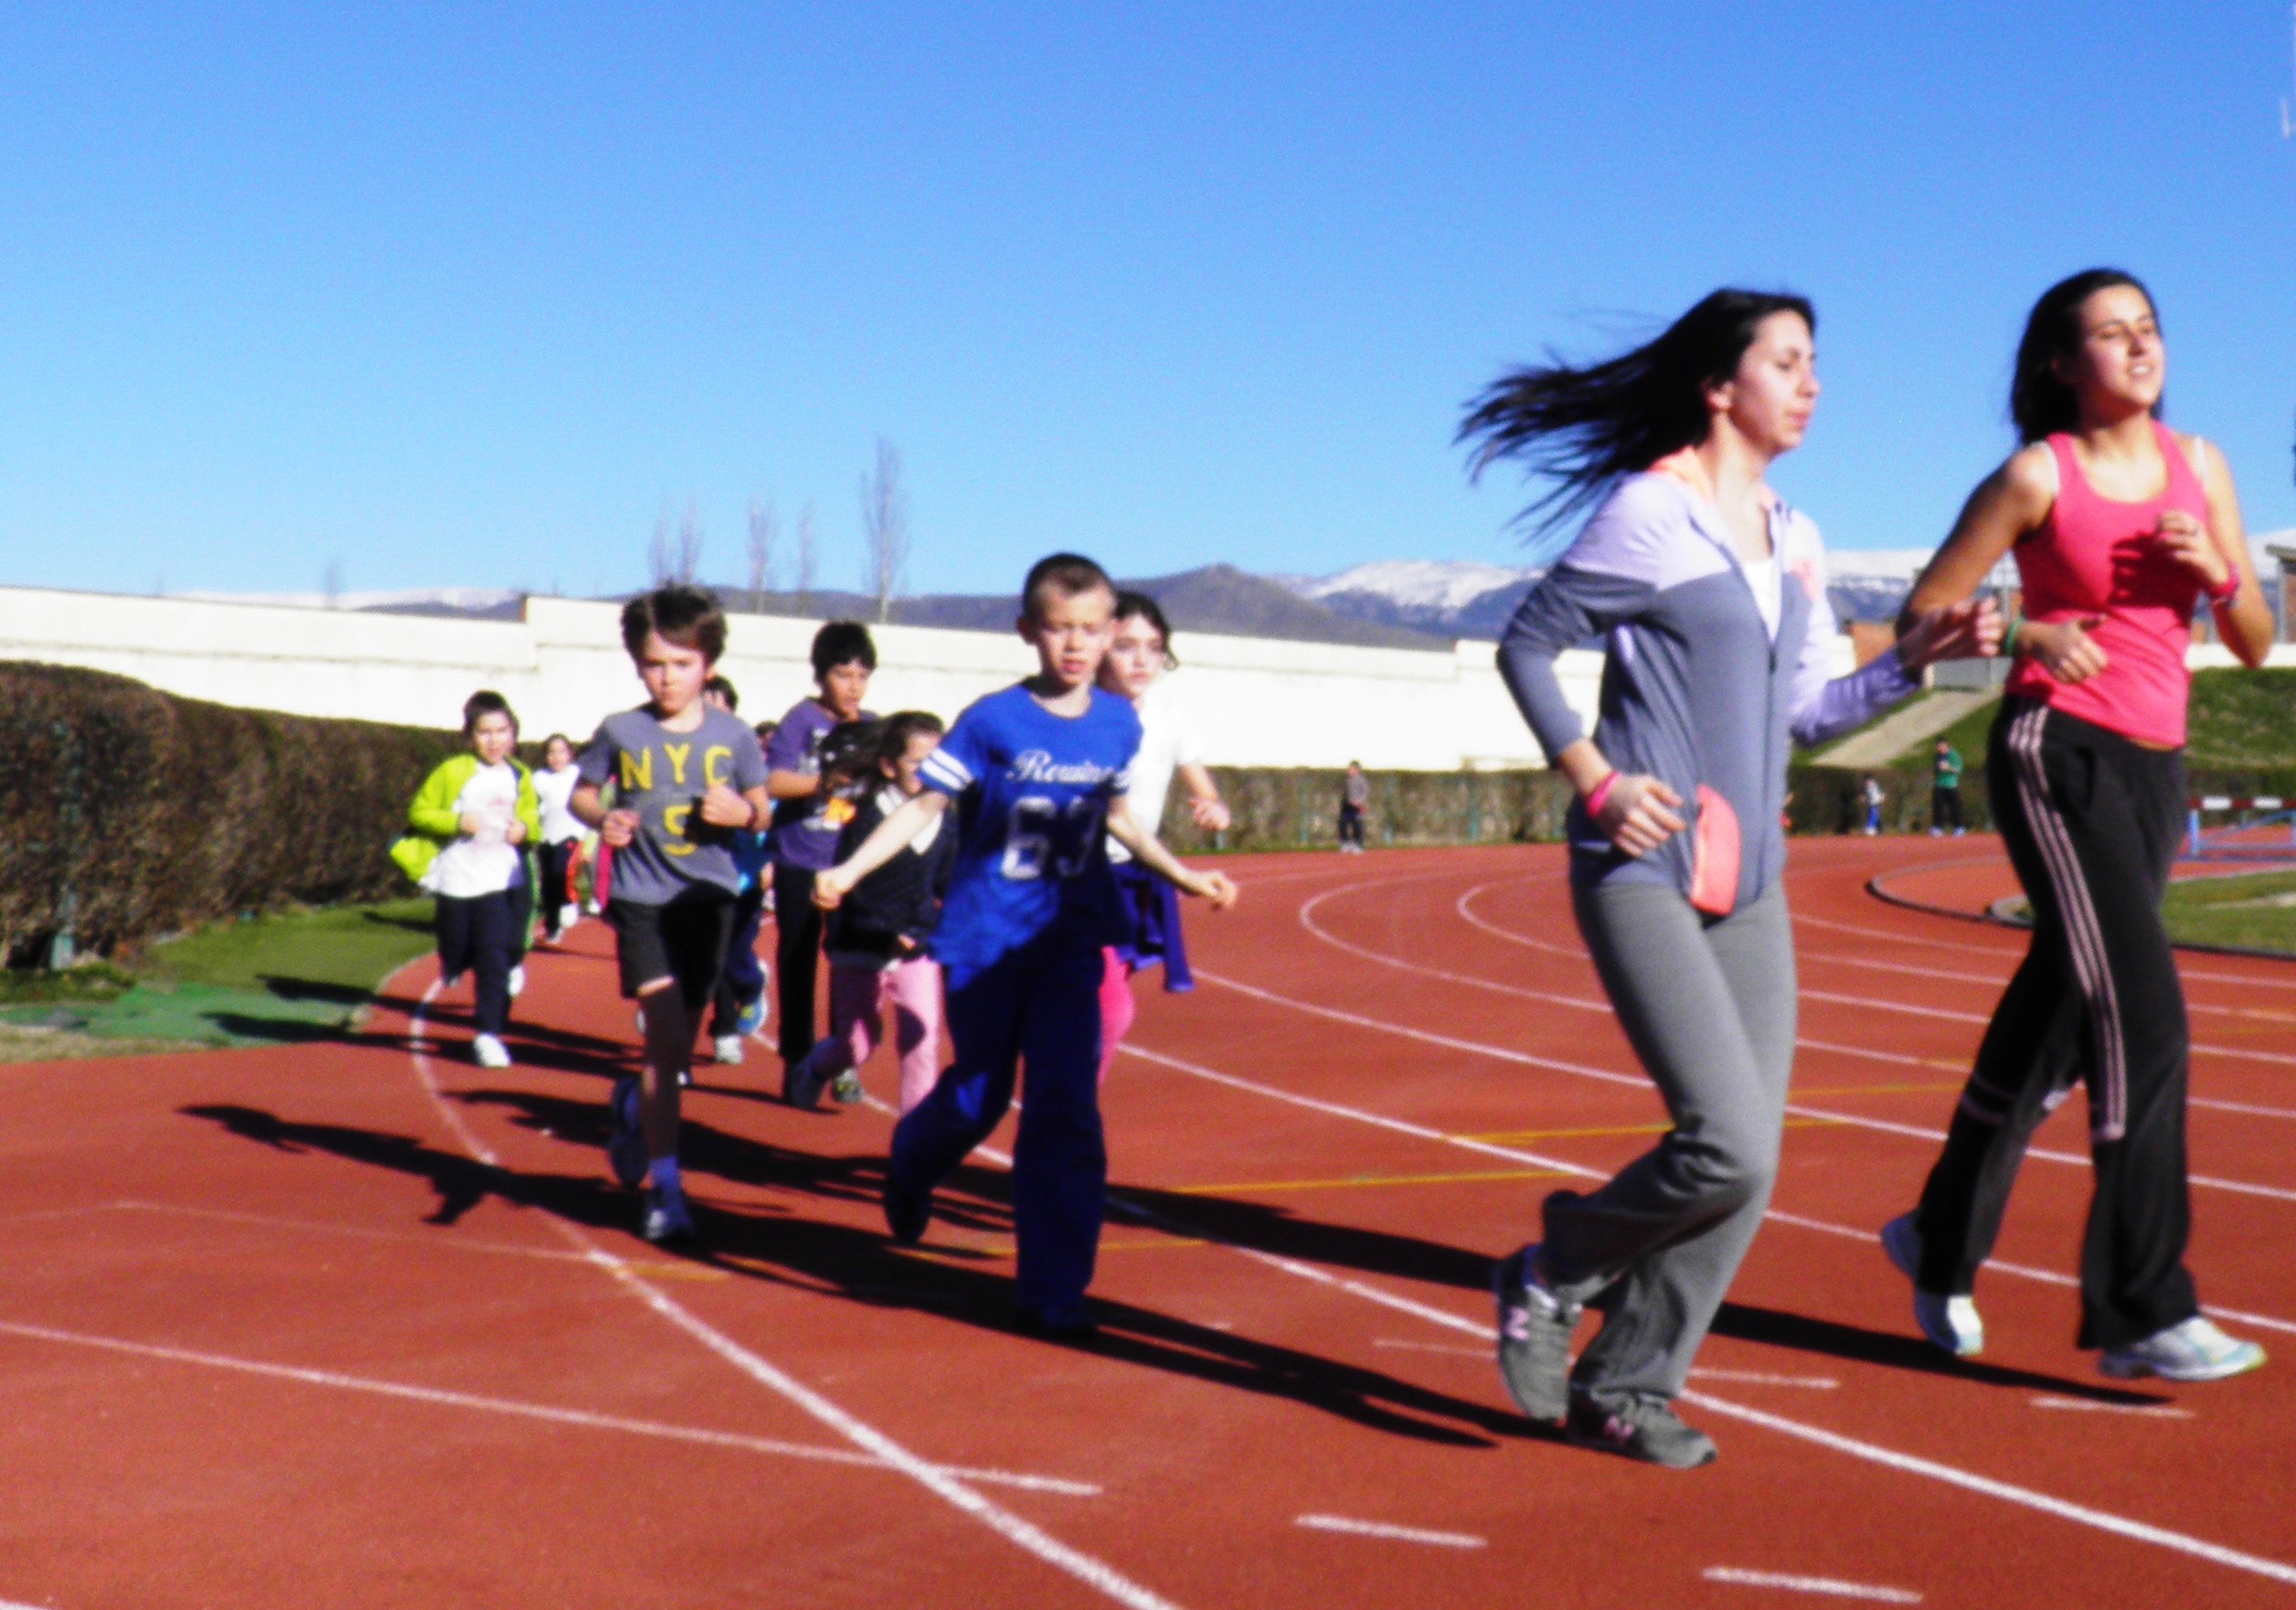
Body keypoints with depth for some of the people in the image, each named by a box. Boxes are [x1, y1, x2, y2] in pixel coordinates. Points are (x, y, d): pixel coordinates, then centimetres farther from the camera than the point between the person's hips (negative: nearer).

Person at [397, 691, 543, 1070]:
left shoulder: (520, 777, 6)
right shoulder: (451, 772, -4)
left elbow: (531, 819, 17)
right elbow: (419, 811, -3)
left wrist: (525, 830, -6)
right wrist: (455, 822, -18)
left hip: (502, 883, 1)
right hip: (456, 881, -1)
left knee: (496, 957, -9)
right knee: (456, 951, 13)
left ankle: (488, 1034, -5)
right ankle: (454, 966, 51)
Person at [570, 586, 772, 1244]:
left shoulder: (733, 737, 1)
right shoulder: (620, 732, -2)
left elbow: (762, 812, 9)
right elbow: (580, 793, 10)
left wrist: (743, 812, -14)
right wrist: (601, 818, -11)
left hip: (708, 897, 2)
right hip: (642, 899, -2)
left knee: (679, 1043, 13)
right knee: (667, 1034, -15)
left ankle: (633, 1104, 48)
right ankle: (664, 1186, -9)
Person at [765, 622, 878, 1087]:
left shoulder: (870, 727, 7)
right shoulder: (802, 719, -6)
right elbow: (771, 782, -14)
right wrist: (825, 781, -25)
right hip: (800, 865, -3)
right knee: (797, 963, 7)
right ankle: (797, 1061, 18)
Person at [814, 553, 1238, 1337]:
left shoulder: (1119, 725, 0)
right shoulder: (993, 721, -12)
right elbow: (925, 804, -9)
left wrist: (1184, 876, 19)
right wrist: (848, 871, -19)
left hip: (1069, 942, 2)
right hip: (984, 941, -2)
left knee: (1066, 1110, -5)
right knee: (979, 1095, 11)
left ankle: (1051, 1288, 3)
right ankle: (908, 1169, 46)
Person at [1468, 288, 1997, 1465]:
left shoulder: (1794, 540, 15)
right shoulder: (1650, 510, -7)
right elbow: (1526, 647, -4)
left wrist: (1914, 659, 7)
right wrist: (1595, 781, -12)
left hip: (1748, 882, 8)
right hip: (1642, 872, -8)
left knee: (1746, 1166, 4)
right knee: (1730, 1145, -17)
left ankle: (1620, 1389, 18)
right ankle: (1552, 1274, 10)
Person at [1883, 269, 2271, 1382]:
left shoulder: (2199, 466, 12)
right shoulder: (2038, 475, -2)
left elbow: (2255, 646, 14)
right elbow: (1924, 617, -1)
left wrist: (2217, 574, -5)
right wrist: (2027, 635, -16)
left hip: (2153, 769, 6)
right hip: (2057, 753, -6)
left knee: (2052, 1026, 12)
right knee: (2142, 1015, -17)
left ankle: (1941, 1241, 30)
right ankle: (2142, 1310, -13)